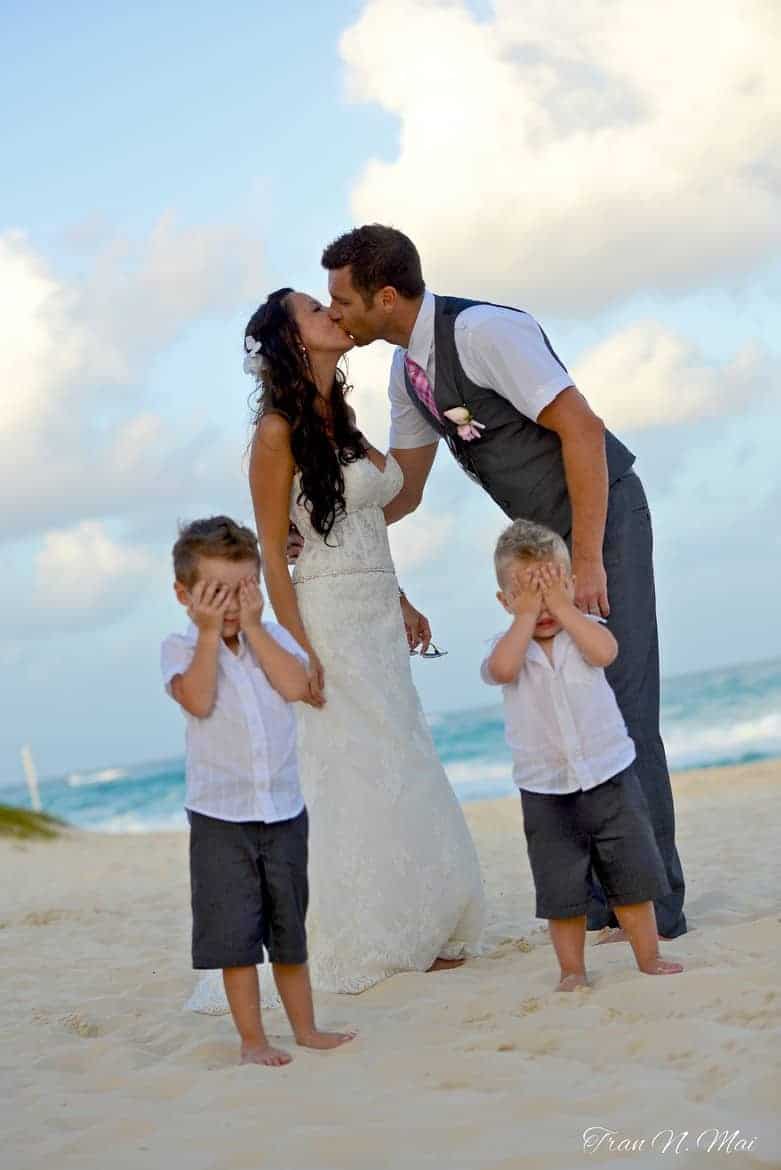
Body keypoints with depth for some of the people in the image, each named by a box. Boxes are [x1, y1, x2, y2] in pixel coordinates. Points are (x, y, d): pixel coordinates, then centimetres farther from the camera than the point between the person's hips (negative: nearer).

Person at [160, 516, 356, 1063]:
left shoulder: (274, 638, 6)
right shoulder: (182, 648, -3)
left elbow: (296, 685, -14)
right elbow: (199, 700, -21)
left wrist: (253, 627, -12)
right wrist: (210, 633, -18)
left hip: (284, 808, 3)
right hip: (220, 816, -3)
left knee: (290, 930, 15)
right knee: (235, 933, -2)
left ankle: (305, 1027, 27)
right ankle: (253, 1039, 9)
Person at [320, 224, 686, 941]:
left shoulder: (484, 332, -22)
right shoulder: (407, 369, 6)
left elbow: (582, 429, -25)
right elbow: (403, 491, 16)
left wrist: (588, 559, -27)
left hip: (603, 515, -9)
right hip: (542, 533, 9)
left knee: (620, 708, -11)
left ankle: (656, 904, -5)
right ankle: (603, 901, 15)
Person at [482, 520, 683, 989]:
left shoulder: (585, 630, -1)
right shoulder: (509, 646, -3)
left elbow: (604, 652, -24)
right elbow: (503, 669, -27)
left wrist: (563, 606, -20)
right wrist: (527, 614, -20)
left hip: (610, 776, 1)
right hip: (546, 790, 0)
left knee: (632, 874, 8)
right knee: (562, 889, 4)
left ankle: (649, 955, 21)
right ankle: (572, 970, 17)